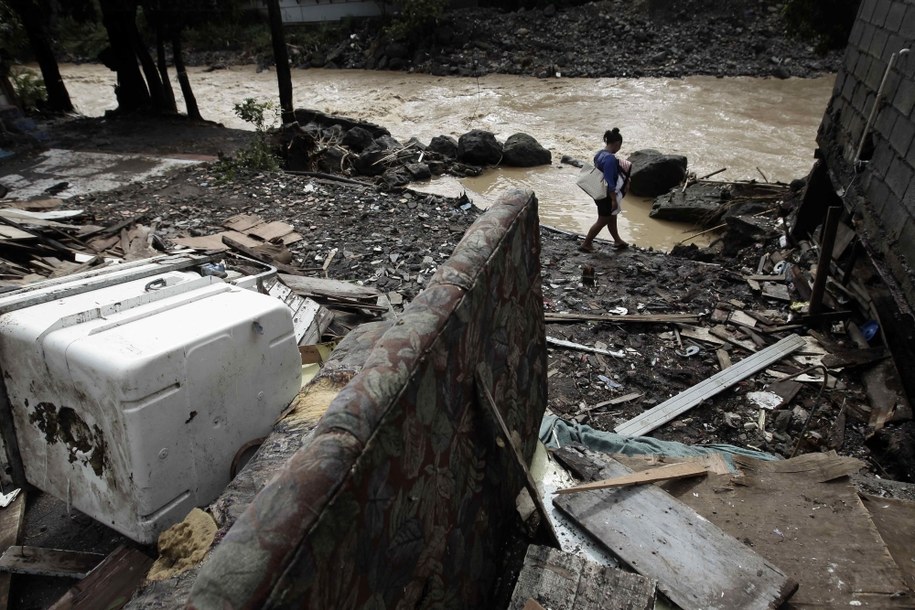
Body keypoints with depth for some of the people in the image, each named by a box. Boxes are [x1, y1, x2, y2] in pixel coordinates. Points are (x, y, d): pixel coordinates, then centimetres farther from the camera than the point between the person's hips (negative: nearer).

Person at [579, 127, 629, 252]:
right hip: (607, 195, -10)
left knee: (612, 218, 23)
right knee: (602, 221, 6)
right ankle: (586, 244, 14)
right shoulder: (610, 159, -26)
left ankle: (617, 241, 39)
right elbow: (609, 182, -27)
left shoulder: (600, 153, 2)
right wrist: (614, 200, -22)